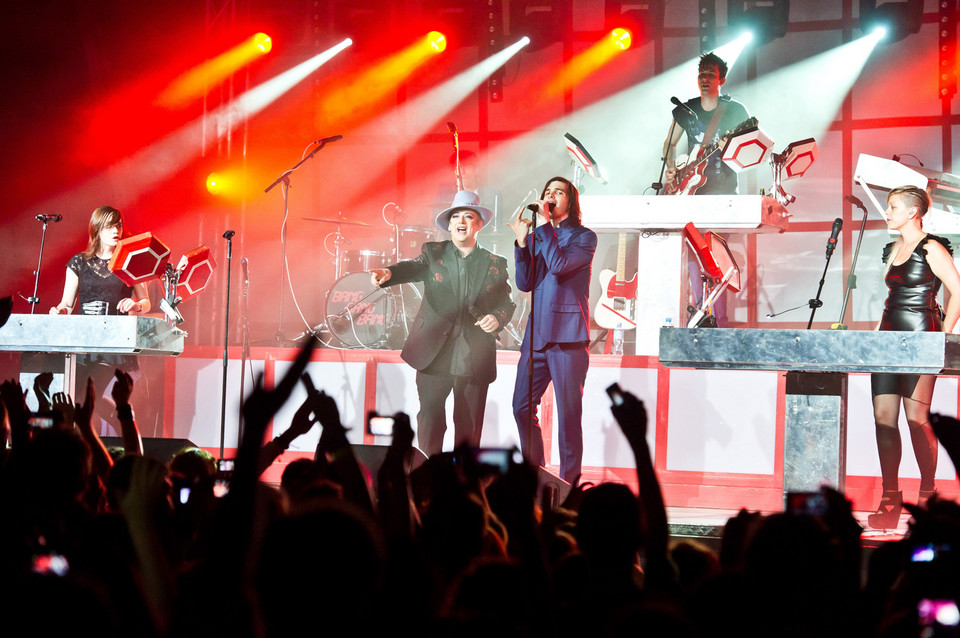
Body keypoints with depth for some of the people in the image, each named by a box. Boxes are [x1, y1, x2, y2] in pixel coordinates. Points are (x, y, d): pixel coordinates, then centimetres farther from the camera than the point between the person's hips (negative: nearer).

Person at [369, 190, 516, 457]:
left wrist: (498, 318, -10)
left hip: (474, 359, 1)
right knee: (430, 418, -2)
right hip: (435, 354, -1)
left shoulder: (494, 263, 10)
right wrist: (388, 273, -33)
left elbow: (507, 302, 13)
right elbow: (412, 268, -11)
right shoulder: (433, 253, 8)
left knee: (469, 427, 3)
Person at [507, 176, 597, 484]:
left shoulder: (584, 237, 1)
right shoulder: (538, 237, 17)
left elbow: (559, 265, -17)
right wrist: (522, 242, -1)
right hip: (537, 333, 6)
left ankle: (569, 482, 1)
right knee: (522, 406, 6)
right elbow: (525, 283, 8)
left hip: (568, 333, -6)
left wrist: (545, 225, -12)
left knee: (569, 411, -5)